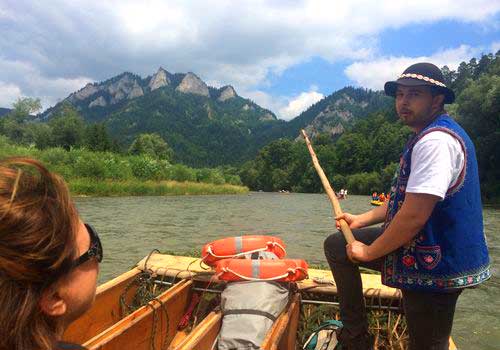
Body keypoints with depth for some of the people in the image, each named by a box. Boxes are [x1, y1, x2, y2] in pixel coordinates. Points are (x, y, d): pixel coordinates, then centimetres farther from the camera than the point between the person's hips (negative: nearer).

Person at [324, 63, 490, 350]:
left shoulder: (436, 140, -23)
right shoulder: (427, 135, 11)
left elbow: (414, 216, -29)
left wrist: (369, 252, -15)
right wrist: (361, 220, 12)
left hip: (435, 264, -10)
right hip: (416, 245, 11)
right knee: (336, 245, 11)